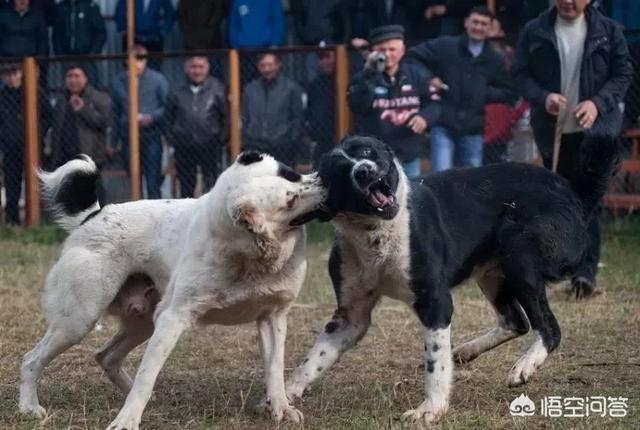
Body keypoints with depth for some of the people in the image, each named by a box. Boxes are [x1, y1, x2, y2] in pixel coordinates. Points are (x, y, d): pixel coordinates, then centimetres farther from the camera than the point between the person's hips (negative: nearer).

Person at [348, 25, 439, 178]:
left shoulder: (417, 75, 6)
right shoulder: (362, 79, -4)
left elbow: (431, 103, 10)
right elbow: (356, 105, -21)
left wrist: (424, 117, -12)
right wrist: (369, 74, -28)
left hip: (409, 155, 4)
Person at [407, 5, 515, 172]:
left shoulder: (494, 60, 13)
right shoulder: (445, 46, 2)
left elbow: (508, 91, 18)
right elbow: (412, 57, 2)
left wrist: (487, 94, 1)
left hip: (472, 129, 4)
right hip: (443, 126, -4)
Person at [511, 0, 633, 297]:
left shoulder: (607, 31, 1)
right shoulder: (535, 32, 3)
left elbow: (623, 74, 3)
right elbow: (520, 73, 4)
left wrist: (598, 103, -14)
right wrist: (542, 97, -16)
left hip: (596, 128, -3)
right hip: (552, 130, 3)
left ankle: (587, 269, -18)